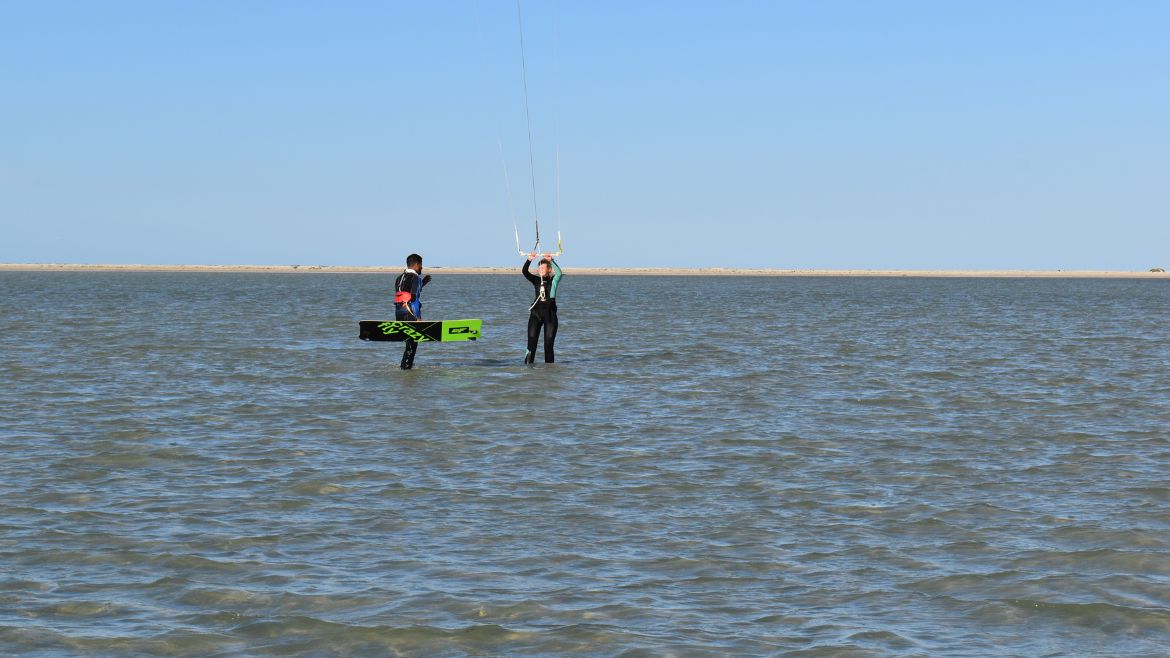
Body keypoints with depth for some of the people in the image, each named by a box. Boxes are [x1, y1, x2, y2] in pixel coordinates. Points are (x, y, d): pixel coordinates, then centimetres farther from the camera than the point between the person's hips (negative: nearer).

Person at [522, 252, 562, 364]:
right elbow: (524, 271, -6)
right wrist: (529, 260, -21)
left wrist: (551, 261, -26)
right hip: (536, 312, 1)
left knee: (549, 343, 2)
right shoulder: (536, 279, 8)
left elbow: (559, 273, -18)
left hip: (550, 313, -1)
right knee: (532, 341, -7)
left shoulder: (553, 280, 4)